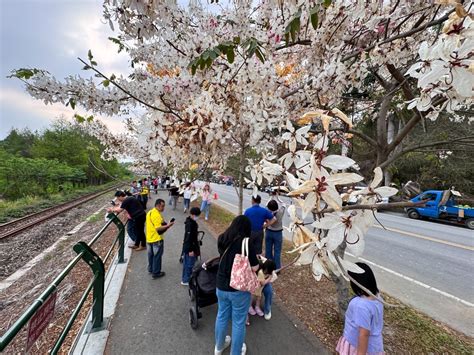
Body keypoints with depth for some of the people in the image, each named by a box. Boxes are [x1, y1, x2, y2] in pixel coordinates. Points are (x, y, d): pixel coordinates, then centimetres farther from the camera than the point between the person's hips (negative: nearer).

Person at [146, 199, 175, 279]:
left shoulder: (150, 212, 7)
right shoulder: (156, 215, -24)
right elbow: (158, 228, -29)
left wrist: (165, 224, 9)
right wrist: (167, 225, -21)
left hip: (149, 238, 9)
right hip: (156, 239, -9)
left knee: (151, 255, 22)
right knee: (157, 256, 5)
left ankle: (151, 269, 37)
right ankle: (156, 273, 16)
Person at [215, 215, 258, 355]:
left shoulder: (222, 239, -6)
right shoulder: (246, 243, -23)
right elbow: (254, 268, -16)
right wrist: (255, 258, 3)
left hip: (221, 286, 5)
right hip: (239, 289, -5)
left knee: (221, 316, 26)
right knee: (238, 322, 17)